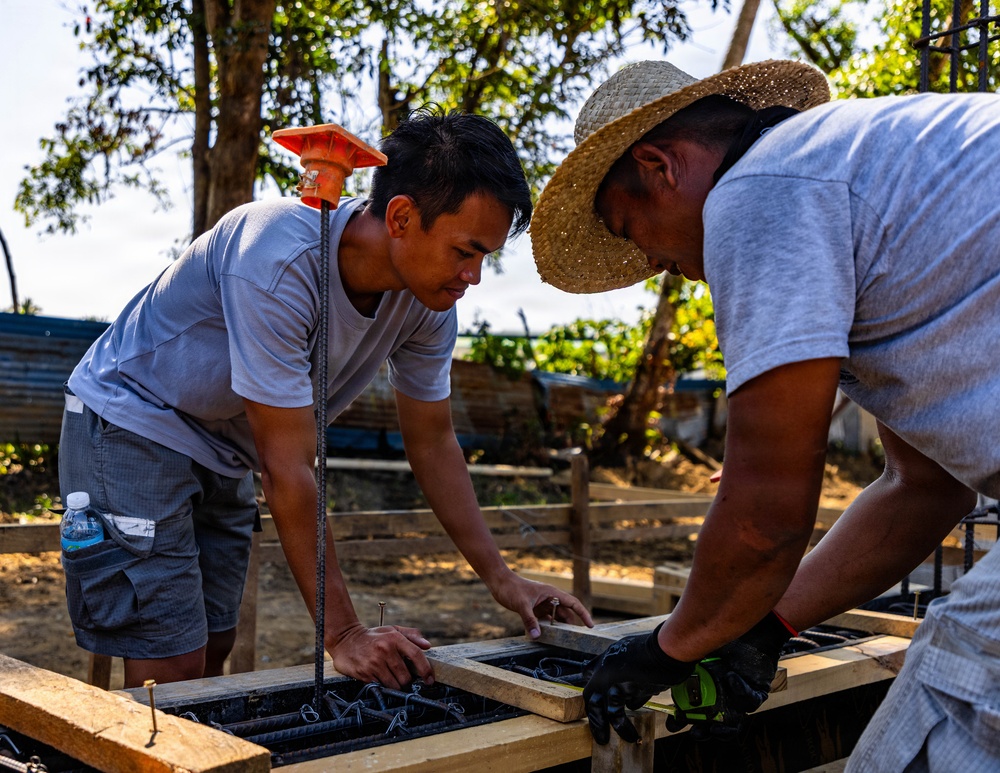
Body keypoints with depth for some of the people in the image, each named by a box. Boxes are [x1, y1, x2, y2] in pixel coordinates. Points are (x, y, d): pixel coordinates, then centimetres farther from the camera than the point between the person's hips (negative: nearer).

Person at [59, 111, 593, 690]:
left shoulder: (429, 300, -12)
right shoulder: (280, 261, -35)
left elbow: (433, 443, 0)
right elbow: (288, 469, -32)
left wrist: (501, 578, -3)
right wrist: (342, 632, -28)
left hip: (220, 455, 7)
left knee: (213, 654, 10)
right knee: (172, 672, -11)